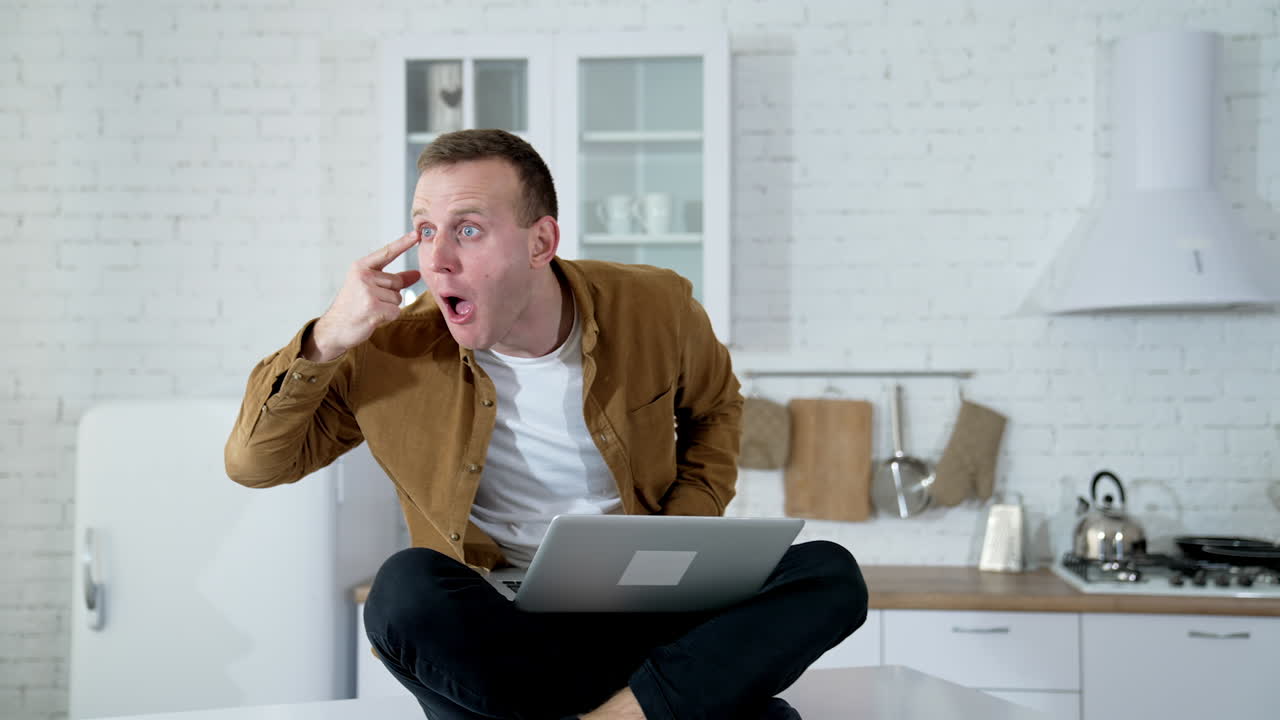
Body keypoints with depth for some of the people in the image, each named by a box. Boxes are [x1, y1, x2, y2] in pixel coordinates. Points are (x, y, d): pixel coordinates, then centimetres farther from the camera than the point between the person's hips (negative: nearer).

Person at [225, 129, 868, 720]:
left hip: (644, 609, 1)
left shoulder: (655, 308, -3)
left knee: (831, 574, -20)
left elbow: (714, 406, 18)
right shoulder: (388, 354, -6)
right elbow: (253, 463, -1)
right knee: (406, 588, -35)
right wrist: (326, 341, -17)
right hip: (489, 627, -1)